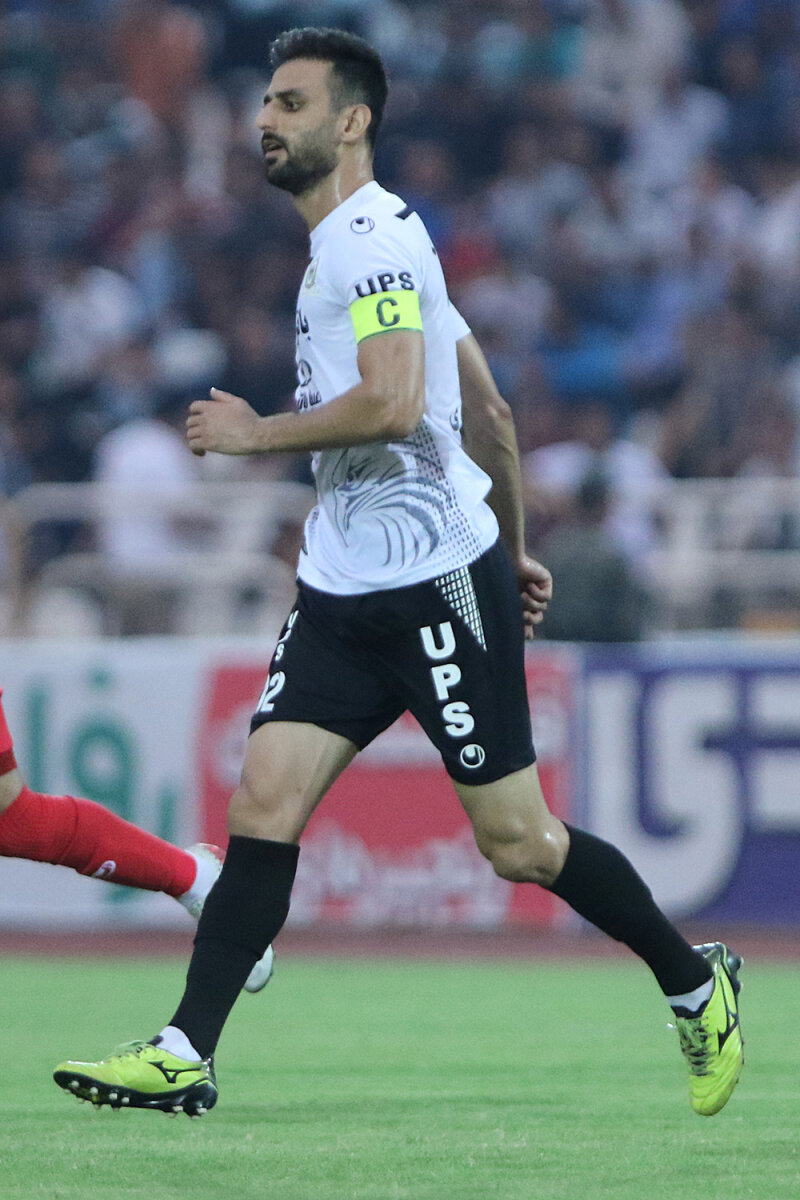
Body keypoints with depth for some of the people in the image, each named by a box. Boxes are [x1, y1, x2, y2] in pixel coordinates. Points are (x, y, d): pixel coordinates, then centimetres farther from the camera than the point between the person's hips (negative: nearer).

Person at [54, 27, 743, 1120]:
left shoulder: (373, 235, -13)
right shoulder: (345, 248, 18)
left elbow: (392, 406, -26)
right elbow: (488, 407, 24)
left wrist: (256, 433, -14)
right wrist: (513, 543, 28)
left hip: (438, 584, -9)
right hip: (344, 590, 9)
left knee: (518, 846, -2)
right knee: (265, 803, -4)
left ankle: (694, 983, 16)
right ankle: (185, 1055, -9)